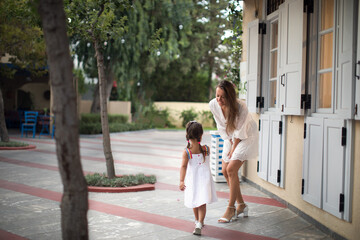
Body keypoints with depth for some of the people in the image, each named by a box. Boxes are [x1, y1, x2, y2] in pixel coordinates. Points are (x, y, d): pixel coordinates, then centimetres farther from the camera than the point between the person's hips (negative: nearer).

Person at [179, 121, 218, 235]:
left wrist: (181, 181, -20)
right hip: (204, 179, 0)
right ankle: (199, 224, -13)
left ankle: (197, 220, 37)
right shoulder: (206, 149, -8)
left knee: (195, 202, 19)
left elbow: (183, 166, -19)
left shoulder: (186, 152, -13)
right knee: (202, 203, 1)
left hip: (192, 180, 0)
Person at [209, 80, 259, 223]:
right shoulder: (213, 105, -18)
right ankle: (241, 205, 16)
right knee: (225, 171, 2)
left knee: (231, 169, -17)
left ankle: (231, 208, -6)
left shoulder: (241, 107, -32)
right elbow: (221, 127, -4)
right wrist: (229, 143, -7)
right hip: (231, 138, 6)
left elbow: (240, 132, -20)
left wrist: (233, 148, -12)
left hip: (246, 137, -6)